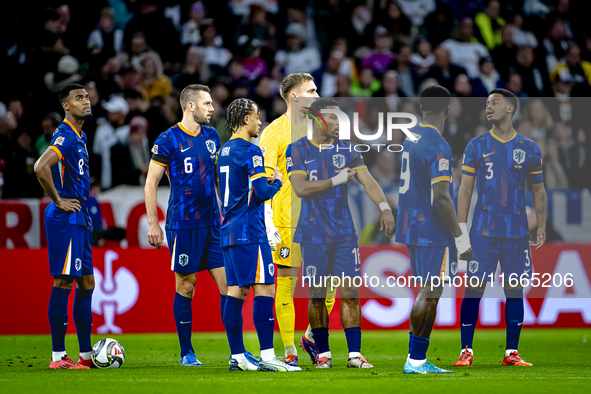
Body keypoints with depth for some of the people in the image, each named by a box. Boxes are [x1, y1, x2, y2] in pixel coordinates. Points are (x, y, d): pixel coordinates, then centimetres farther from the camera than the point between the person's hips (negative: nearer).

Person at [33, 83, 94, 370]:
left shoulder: (80, 136, 17)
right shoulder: (65, 136, -14)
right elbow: (40, 167, -29)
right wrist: (58, 201, -19)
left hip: (78, 220, 10)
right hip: (65, 219, -10)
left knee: (86, 284, 11)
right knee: (64, 282, -9)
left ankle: (86, 355, 16)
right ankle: (58, 356, -7)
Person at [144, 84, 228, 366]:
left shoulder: (211, 136, 12)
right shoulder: (169, 139, -6)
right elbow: (151, 183, -5)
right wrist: (153, 224, -9)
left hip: (212, 223, 5)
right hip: (183, 224, -5)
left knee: (227, 282, -2)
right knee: (186, 285, 0)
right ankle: (187, 353, 10)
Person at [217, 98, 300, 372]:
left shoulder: (224, 151, 17)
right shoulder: (250, 151, -11)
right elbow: (262, 192, -17)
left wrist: (266, 181, 17)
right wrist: (277, 182, 3)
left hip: (229, 230, 9)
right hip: (249, 231, -9)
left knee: (236, 292, 7)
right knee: (265, 290, -9)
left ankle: (237, 356, 7)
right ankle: (267, 357, -13)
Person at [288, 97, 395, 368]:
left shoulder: (346, 150, 8)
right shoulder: (298, 150, -1)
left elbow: (368, 182, 0)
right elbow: (300, 188, -13)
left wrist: (384, 207, -16)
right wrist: (337, 179, -12)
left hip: (344, 232, 2)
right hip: (313, 234, -2)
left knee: (350, 291, -3)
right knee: (317, 294, 2)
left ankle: (354, 354, -2)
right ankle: (323, 353, 13)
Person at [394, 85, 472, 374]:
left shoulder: (410, 137, 11)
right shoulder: (438, 147, -17)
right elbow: (441, 198, -21)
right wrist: (460, 238, -16)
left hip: (411, 227, 9)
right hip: (433, 230, -9)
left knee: (428, 291, 12)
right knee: (430, 293, -6)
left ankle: (419, 359, 10)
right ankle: (415, 360, -6)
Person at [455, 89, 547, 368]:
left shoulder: (529, 148, 6)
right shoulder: (476, 146, 4)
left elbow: (538, 191, 13)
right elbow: (465, 189, 4)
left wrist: (542, 227, 6)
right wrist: (461, 227, -4)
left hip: (517, 232, 1)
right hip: (483, 230, -1)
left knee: (514, 289, 3)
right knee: (474, 288, -4)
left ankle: (511, 353, 9)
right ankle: (466, 351, 0)